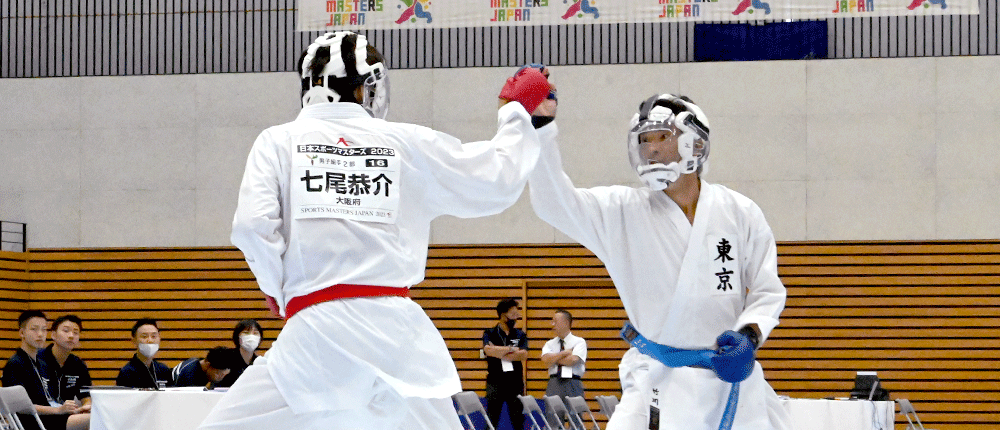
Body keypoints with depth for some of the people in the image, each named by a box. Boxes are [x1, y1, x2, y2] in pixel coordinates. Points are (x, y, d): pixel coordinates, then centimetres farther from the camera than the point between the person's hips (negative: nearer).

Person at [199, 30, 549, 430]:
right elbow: (499, 180, 20)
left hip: (315, 330, -2)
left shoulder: (279, 141, 8)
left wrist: (277, 288, 13)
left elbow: (252, 225, -5)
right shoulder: (410, 143, 12)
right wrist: (517, 112, 37)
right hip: (400, 330, 2)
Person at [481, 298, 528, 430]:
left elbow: (523, 355, -8)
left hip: (515, 384, 2)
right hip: (495, 383, -2)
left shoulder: (520, 335, 8)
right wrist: (511, 349, -9)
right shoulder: (490, 334, 4)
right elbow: (488, 350, -16)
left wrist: (499, 352, -10)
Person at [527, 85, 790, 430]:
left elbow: (767, 290, 7)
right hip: (661, 380, -2)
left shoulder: (738, 213, 1)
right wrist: (541, 129, -28)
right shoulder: (623, 211, -2)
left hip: (734, 371, 2)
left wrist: (749, 336, -13)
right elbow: (554, 201, -16)